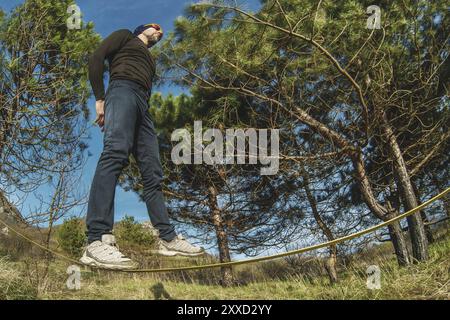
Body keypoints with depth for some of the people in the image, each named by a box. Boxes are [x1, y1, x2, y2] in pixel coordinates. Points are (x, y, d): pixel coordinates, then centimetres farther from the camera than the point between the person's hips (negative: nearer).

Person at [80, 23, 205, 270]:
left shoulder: (149, 59, 39)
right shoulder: (125, 35, 22)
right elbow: (96, 57, 6)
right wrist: (99, 98, -7)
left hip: (142, 104, 8)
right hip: (123, 91, -8)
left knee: (152, 173, -2)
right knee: (115, 153, -30)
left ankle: (168, 238, -4)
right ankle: (97, 242, -42)